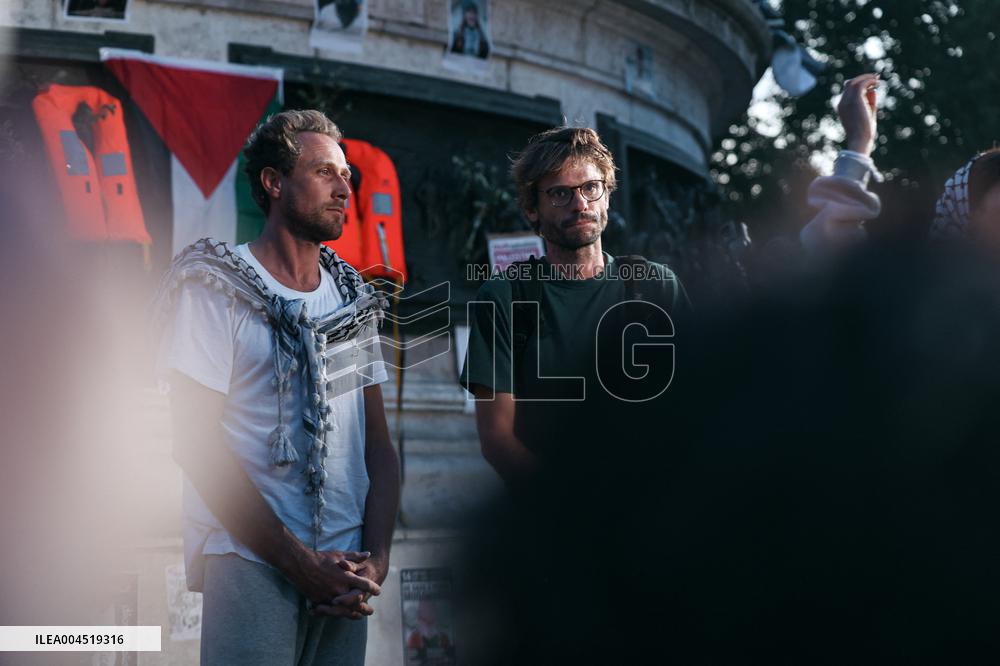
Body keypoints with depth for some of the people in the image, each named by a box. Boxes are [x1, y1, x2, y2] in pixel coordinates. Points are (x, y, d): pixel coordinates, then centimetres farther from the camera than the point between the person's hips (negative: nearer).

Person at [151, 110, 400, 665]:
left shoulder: (355, 298, 13)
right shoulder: (216, 290, -4)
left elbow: (378, 442, 10)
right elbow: (196, 442, -11)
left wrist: (377, 558, -5)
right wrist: (299, 562, -14)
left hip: (343, 572, 5)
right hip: (251, 562, -5)